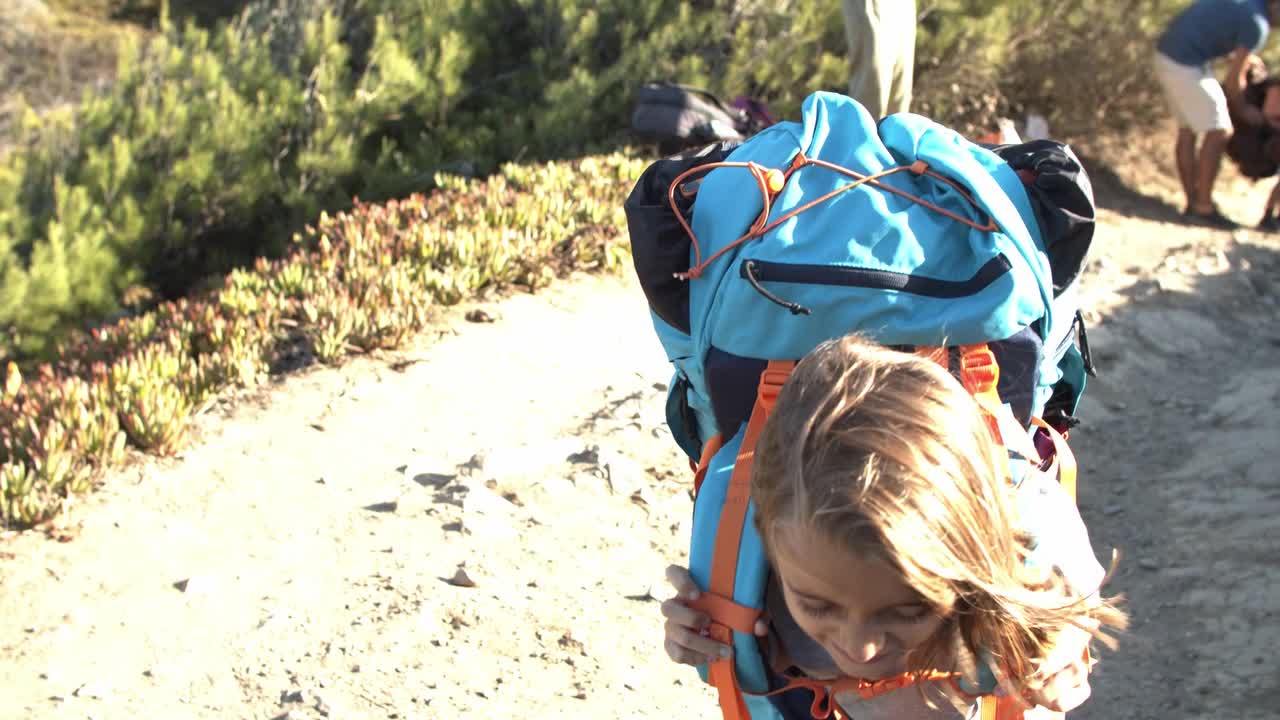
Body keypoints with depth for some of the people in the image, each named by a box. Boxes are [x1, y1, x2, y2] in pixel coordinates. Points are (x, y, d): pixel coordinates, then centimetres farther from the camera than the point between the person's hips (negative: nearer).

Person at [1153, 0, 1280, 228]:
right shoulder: (1257, 23, -15)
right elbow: (1233, 78, -11)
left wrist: (1244, 58, 16)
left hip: (1166, 55, 10)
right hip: (1185, 64, -10)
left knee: (1187, 130, 14)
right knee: (1218, 132, -4)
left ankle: (1192, 202, 19)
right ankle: (1204, 207, 0)